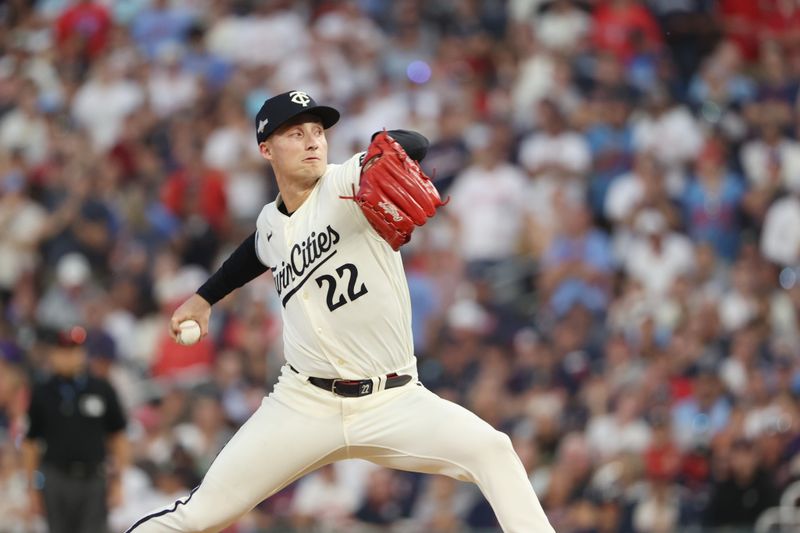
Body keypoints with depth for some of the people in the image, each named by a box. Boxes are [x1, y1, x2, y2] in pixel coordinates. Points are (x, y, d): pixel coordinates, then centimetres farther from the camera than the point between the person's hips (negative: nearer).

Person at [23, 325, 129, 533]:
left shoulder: (102, 390, 5)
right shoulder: (42, 394, 4)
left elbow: (118, 437, 10)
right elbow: (30, 443, 9)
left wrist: (117, 480, 5)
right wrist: (33, 487, 6)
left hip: (94, 479, 0)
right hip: (56, 482, 0)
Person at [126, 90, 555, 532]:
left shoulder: (344, 185, -10)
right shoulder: (271, 223, 6)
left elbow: (414, 146, -32)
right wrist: (204, 297, 34)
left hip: (395, 401, -3)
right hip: (305, 406, 3)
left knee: (492, 451, -28)